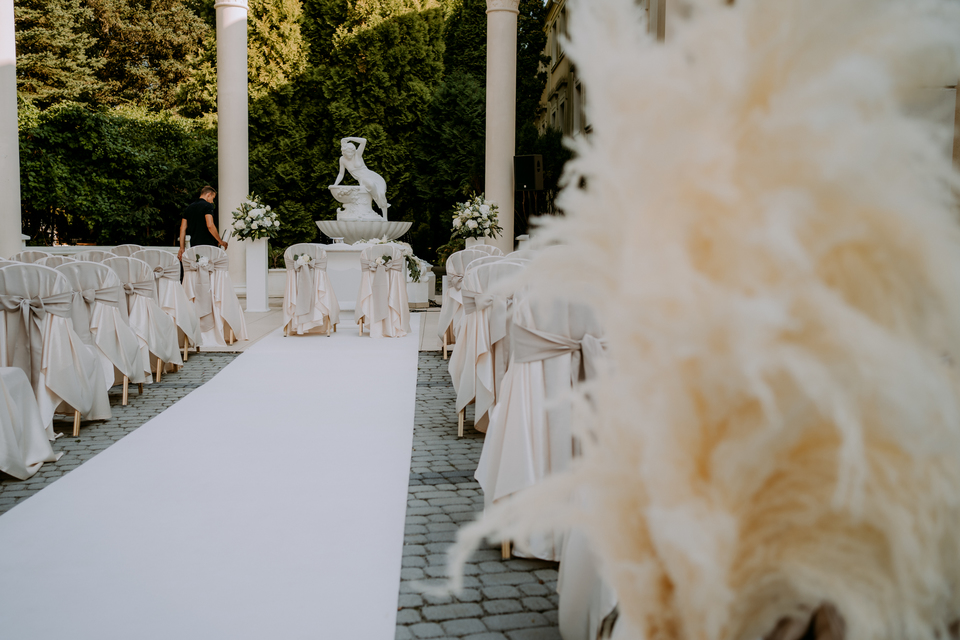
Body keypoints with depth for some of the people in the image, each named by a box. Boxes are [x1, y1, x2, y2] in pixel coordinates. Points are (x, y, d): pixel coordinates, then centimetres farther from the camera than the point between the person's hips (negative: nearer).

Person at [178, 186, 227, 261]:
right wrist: (221, 242, -7)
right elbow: (210, 226, -16)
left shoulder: (188, 208, 17)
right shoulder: (207, 205, -5)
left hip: (193, 247, 7)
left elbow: (183, 229, 14)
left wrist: (182, 248, 14)